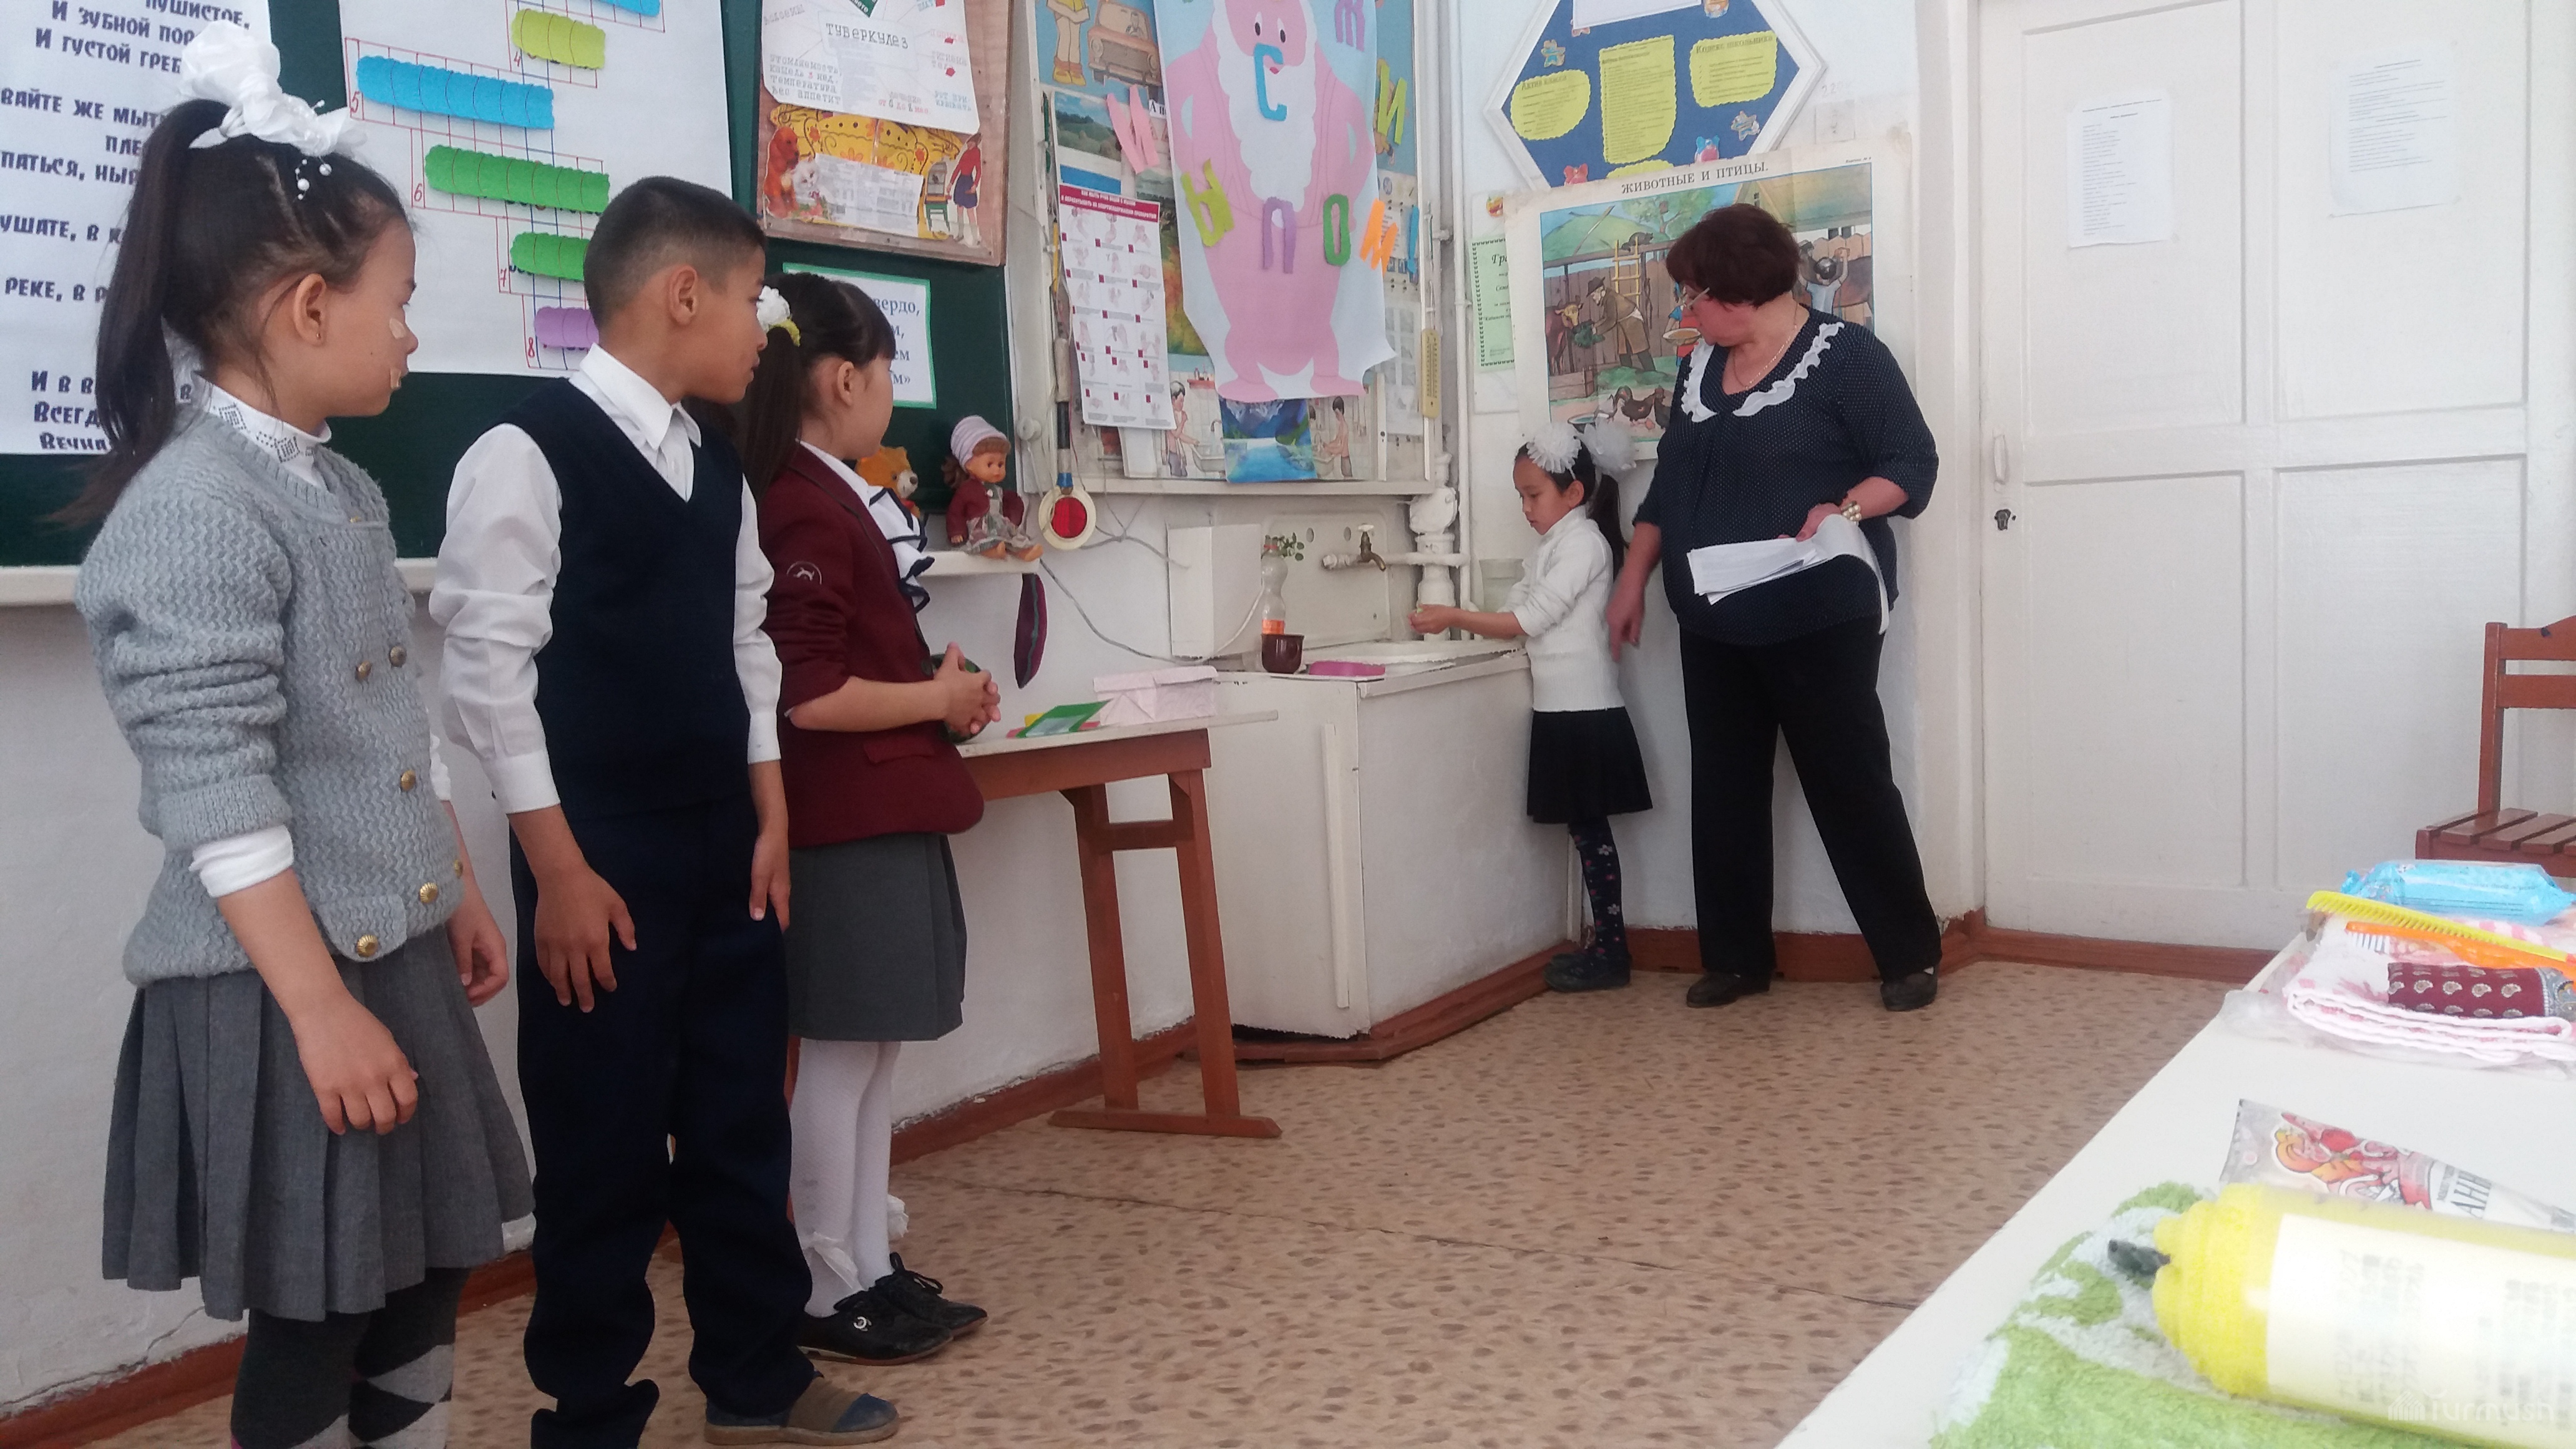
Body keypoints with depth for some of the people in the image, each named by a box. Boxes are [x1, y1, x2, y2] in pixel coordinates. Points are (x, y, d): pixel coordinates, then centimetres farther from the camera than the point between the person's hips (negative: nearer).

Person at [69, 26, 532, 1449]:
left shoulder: (341, 488, 9)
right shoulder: (195, 507, -19)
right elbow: (215, 798, -22)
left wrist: (459, 892, 21)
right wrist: (321, 1010, -22)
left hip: (390, 956, 9)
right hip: (278, 990, -9)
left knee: (422, 1276, 18)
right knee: (310, 1321, 6)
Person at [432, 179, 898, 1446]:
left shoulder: (717, 464, 10)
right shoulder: (527, 453, -13)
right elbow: (489, 669, -15)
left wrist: (771, 819, 10)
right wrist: (560, 869, -15)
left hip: (723, 843, 7)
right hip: (602, 859, -7)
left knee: (741, 1119, 15)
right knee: (604, 1149, 4)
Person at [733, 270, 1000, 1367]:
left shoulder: (832, 499, 13)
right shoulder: (805, 512, -17)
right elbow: (810, 697, -23)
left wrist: (936, 683, 7)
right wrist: (940, 699, -11)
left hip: (886, 818, 10)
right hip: (844, 828, -10)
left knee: (871, 1053, 14)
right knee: (840, 1056, 0)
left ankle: (870, 1270, 24)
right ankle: (829, 1294, 12)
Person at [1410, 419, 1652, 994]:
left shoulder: (1583, 542, -12)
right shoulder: (1555, 544, 18)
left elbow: (1528, 620, -19)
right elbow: (1522, 615, 14)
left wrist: (1453, 617, -17)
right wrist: (1456, 623, 4)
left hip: (1584, 712, -9)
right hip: (1562, 709, 9)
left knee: (1589, 827, -4)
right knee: (1586, 828, 11)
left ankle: (1610, 952, 1)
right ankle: (1606, 945, 17)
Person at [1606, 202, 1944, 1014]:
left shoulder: (1845, 355, -8)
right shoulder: (1703, 365, 13)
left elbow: (1911, 464, -11)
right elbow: (1669, 481, 19)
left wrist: (1847, 508, -28)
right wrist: (1633, 581, 15)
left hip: (1819, 620, -7)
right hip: (1714, 624, 7)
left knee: (1850, 784, -3)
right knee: (1724, 789, 9)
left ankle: (1911, 954, 10)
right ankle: (1735, 958, 19)